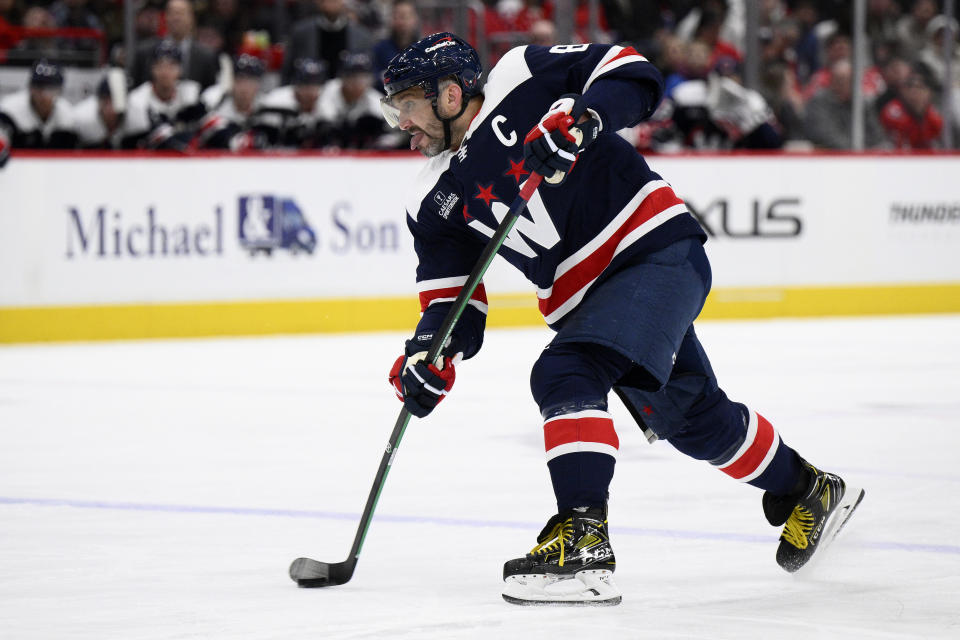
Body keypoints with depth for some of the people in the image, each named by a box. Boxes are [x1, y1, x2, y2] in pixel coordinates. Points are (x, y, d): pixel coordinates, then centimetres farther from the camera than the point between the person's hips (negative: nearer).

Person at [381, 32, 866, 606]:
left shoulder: (522, 80, -11)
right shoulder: (434, 202, 7)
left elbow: (633, 74, -14)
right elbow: (454, 293, 6)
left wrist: (583, 118, -31)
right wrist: (431, 351, -13)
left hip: (658, 251, -8)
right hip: (580, 298, 8)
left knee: (566, 375, -25)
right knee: (693, 419, 17)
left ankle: (583, 542, -29)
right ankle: (807, 491, 40)